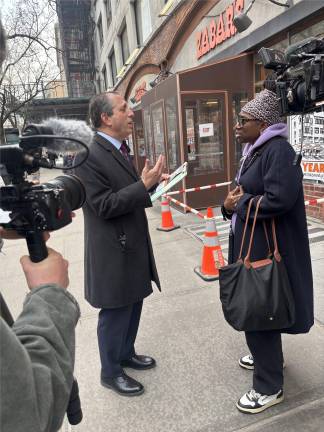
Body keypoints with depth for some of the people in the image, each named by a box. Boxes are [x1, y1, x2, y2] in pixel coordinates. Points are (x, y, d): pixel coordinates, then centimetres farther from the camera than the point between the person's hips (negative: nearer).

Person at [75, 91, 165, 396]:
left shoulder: (120, 149, 10)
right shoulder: (88, 156, -19)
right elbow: (105, 205, -23)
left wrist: (150, 183, 2)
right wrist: (144, 185, -25)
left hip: (133, 246, 9)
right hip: (113, 252, -9)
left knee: (133, 306, 22)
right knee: (114, 314, 9)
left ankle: (127, 353, 45)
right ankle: (110, 373, 32)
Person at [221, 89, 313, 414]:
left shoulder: (278, 150, -18)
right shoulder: (254, 150, 12)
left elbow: (278, 200, -31)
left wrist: (238, 205, -16)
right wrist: (230, 202, -5)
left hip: (268, 247, -10)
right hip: (251, 242, 10)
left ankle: (269, 387, 21)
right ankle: (268, 356, 46)